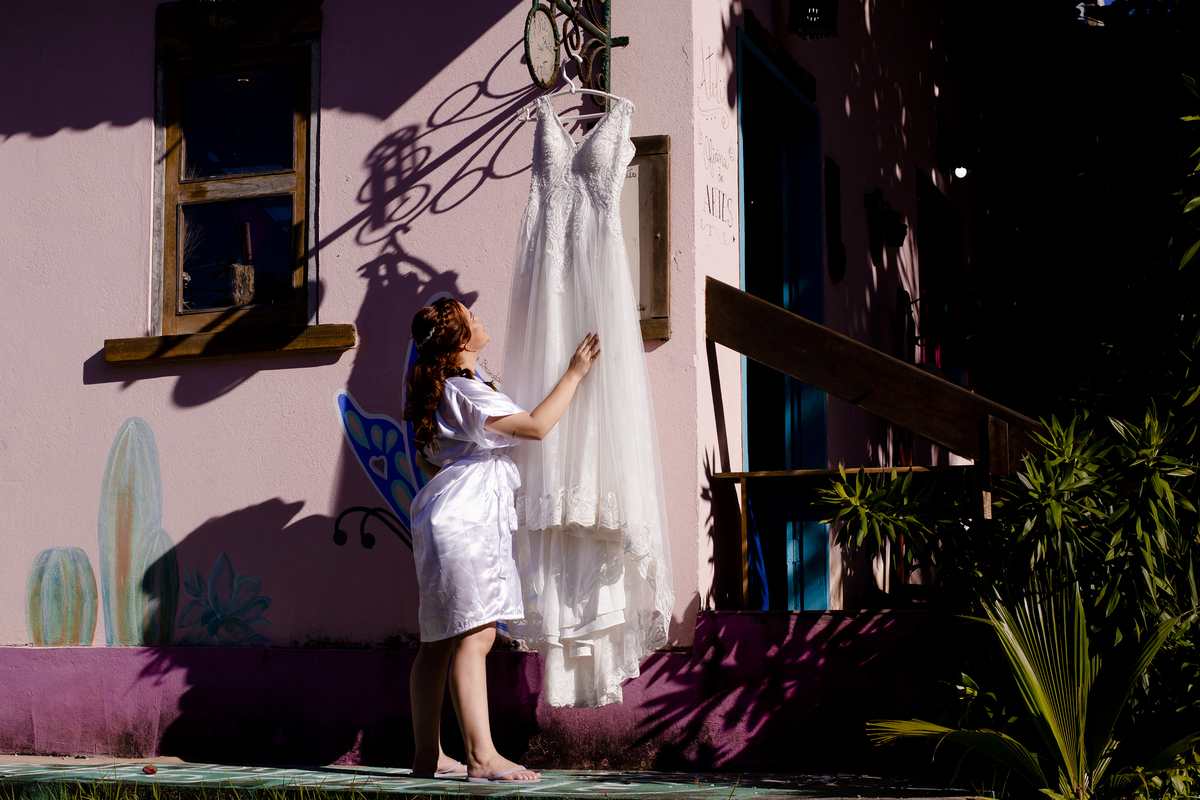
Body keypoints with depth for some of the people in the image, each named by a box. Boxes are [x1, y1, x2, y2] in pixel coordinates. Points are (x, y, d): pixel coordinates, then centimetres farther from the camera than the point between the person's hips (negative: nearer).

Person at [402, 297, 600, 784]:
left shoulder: (446, 390, 20)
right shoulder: (466, 393, -12)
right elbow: (537, 425, -18)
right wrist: (574, 374, -8)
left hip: (453, 520, 11)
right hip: (465, 519, -11)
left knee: (441, 641, 9)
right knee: (475, 634, -16)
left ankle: (428, 755, 12)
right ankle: (481, 757, -21)